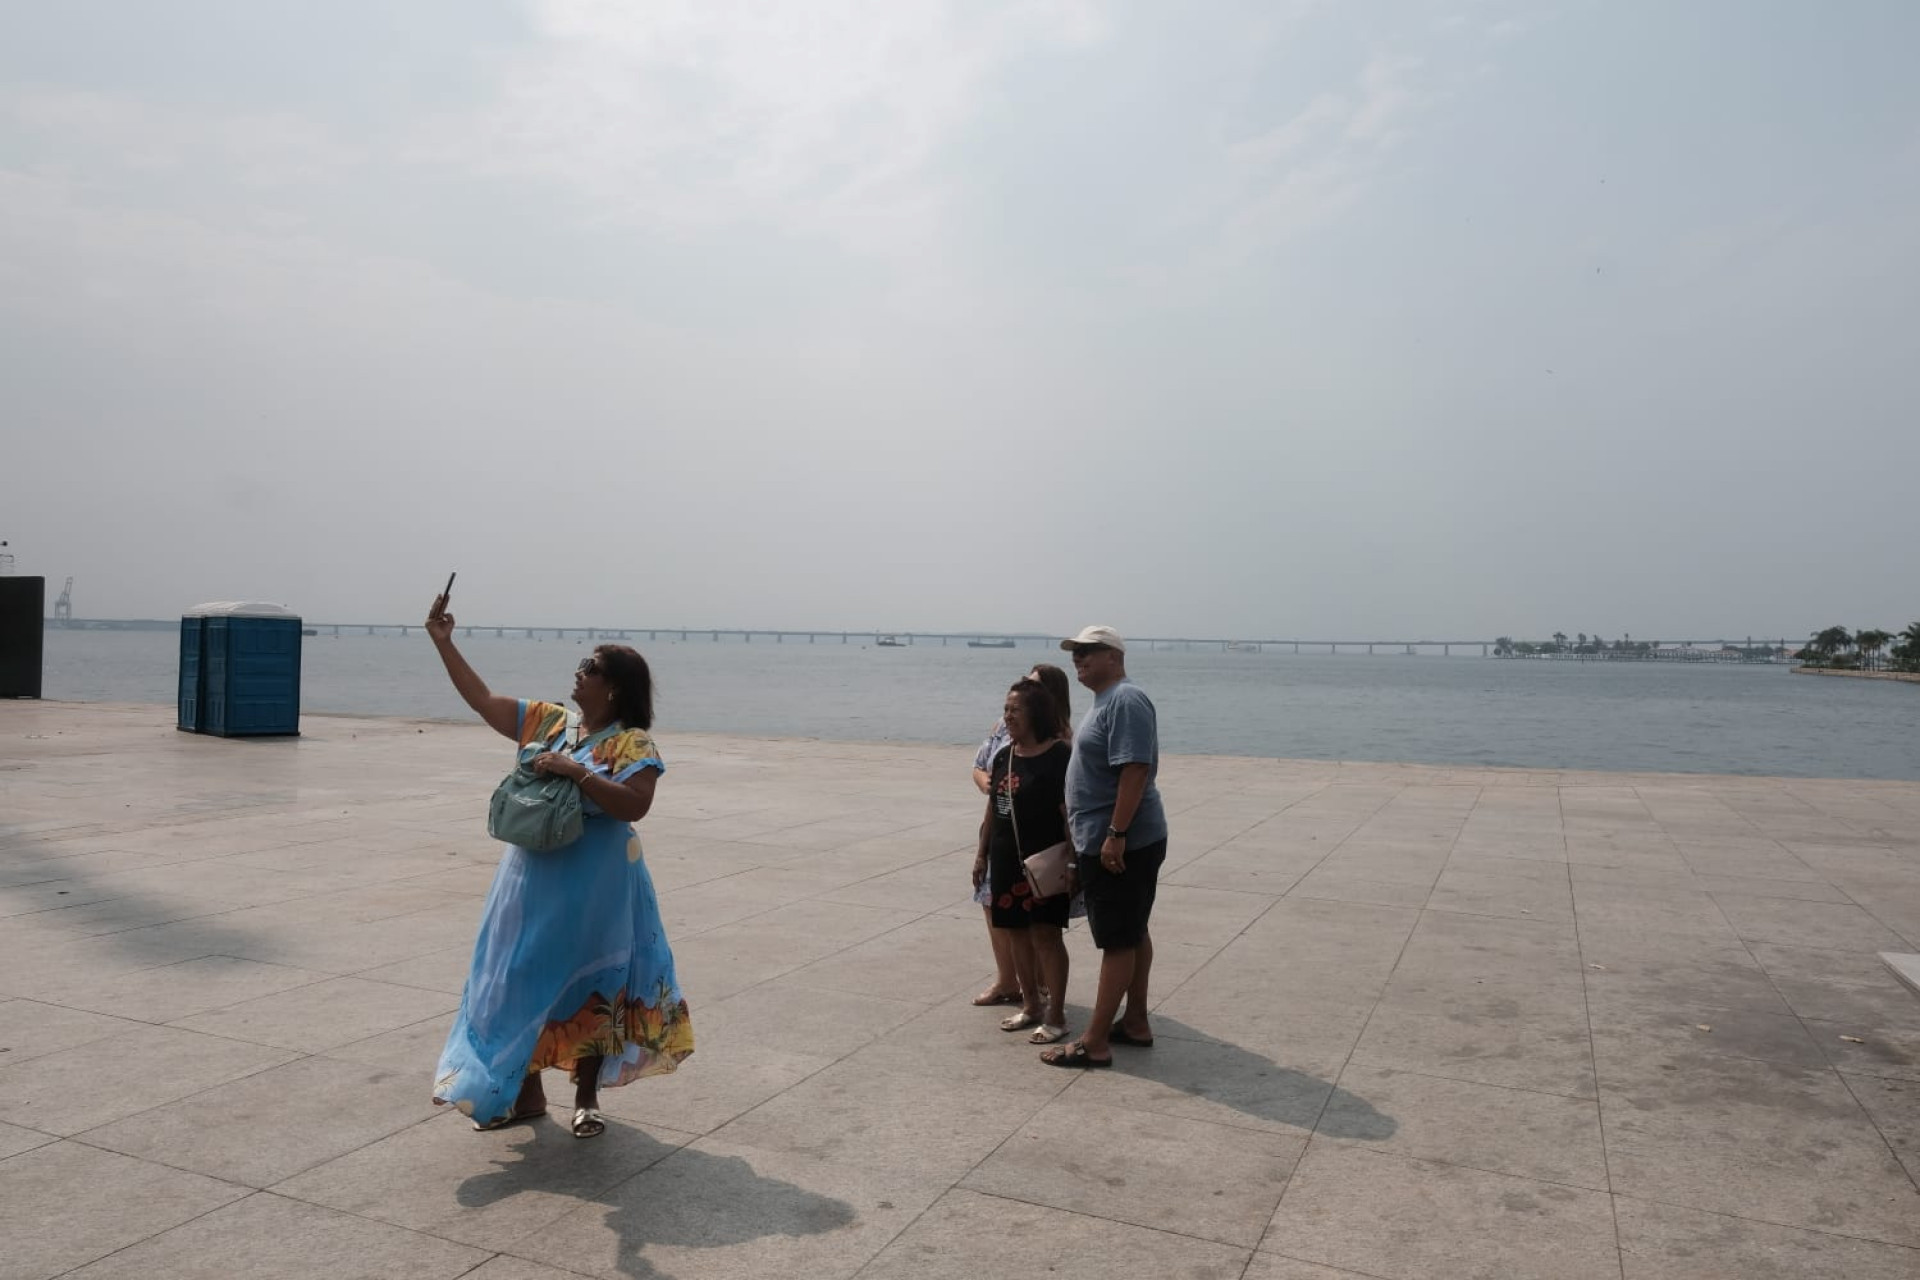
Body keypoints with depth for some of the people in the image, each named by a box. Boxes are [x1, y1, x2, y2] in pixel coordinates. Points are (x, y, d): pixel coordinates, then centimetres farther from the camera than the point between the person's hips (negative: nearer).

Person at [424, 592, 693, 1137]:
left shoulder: (633, 743, -11)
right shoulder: (547, 721, 6)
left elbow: (634, 805, -24)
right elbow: (481, 698, 10)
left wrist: (577, 771, -26)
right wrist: (443, 642, 6)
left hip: (594, 888, -5)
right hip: (533, 880, 5)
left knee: (591, 987, 7)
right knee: (522, 980, 11)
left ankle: (586, 1096, 24)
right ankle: (525, 1092, 28)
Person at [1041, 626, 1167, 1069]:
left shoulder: (1125, 700, -18)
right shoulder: (1107, 700, 15)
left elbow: (1135, 770, -26)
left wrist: (1115, 835, -27)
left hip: (1119, 844, -11)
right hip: (1108, 840, 11)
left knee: (1119, 941, -4)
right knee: (1133, 934, 17)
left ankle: (1095, 1043, 0)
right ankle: (1135, 1023, 27)